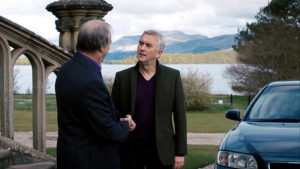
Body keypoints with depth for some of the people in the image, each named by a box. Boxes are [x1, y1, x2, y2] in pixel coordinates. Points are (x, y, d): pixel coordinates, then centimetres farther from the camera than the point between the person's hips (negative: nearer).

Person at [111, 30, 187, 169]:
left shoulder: (173, 76, 0)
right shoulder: (122, 77, 1)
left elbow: (180, 117, 2)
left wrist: (180, 152, -1)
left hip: (160, 149, 0)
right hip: (130, 148, 1)